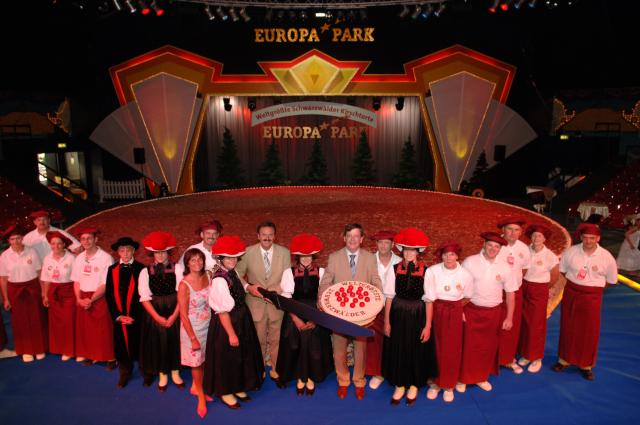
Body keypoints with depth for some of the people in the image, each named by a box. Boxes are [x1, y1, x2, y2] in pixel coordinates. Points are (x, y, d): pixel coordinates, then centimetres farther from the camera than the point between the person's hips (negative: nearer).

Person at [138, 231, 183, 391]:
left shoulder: (177, 269, -5)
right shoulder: (145, 272, -2)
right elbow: (145, 298, -5)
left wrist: (173, 316, -13)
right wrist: (158, 317, -12)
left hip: (174, 313, -1)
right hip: (154, 314, 1)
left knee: (174, 342, 9)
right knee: (157, 344, 9)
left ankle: (175, 373, 30)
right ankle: (162, 376, 29)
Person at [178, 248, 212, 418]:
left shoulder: (207, 277, -7)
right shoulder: (184, 285, -21)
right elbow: (183, 315, -17)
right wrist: (193, 338, -15)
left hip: (208, 326, 5)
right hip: (192, 328, -5)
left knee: (203, 360, 19)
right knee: (196, 361, 12)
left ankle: (195, 387, 44)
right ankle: (201, 396, 33)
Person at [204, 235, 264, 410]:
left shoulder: (233, 272, 1)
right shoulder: (219, 280, -25)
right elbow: (223, 311, -24)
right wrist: (231, 334, -22)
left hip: (241, 320, 9)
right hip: (227, 323, -9)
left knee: (242, 355, 21)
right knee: (227, 357, 9)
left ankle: (237, 387, 41)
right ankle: (225, 392, 31)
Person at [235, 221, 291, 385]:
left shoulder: (284, 252, -3)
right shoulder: (248, 252, -6)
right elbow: (238, 275, 1)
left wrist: (276, 292, -17)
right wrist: (249, 287, -15)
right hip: (255, 303, 0)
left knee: (276, 339, 12)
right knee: (258, 340, 13)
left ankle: (276, 370, 31)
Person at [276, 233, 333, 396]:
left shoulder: (321, 272, -2)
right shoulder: (289, 273, -3)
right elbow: (286, 299, -5)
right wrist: (296, 319, -14)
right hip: (295, 317, 0)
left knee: (314, 348, 6)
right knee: (296, 348, 6)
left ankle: (310, 378, 28)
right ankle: (300, 378, 29)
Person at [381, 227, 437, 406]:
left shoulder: (425, 271, -13)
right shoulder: (395, 269, -7)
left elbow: (429, 300, -9)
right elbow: (389, 296, -2)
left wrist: (428, 326, -8)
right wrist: (386, 321, 0)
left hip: (417, 315, -1)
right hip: (398, 314, 2)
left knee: (417, 351, 13)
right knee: (397, 350, 12)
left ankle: (414, 386, 38)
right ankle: (399, 386, 34)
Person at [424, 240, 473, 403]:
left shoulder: (466, 275, -7)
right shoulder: (432, 271, -12)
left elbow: (467, 297, 9)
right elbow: (429, 298, -7)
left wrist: (454, 309, 5)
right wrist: (439, 310, -10)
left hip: (454, 314, 1)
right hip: (435, 312, -1)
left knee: (452, 351, 7)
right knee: (436, 349, 4)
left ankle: (448, 386, 25)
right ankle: (435, 382, 24)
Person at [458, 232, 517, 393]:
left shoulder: (505, 268, -2)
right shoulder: (470, 262, -11)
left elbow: (510, 293, 5)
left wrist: (509, 317, 4)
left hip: (493, 313, 3)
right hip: (471, 311, -3)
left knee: (488, 347, 14)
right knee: (468, 346, 5)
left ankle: (482, 377, 35)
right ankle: (463, 379, 23)